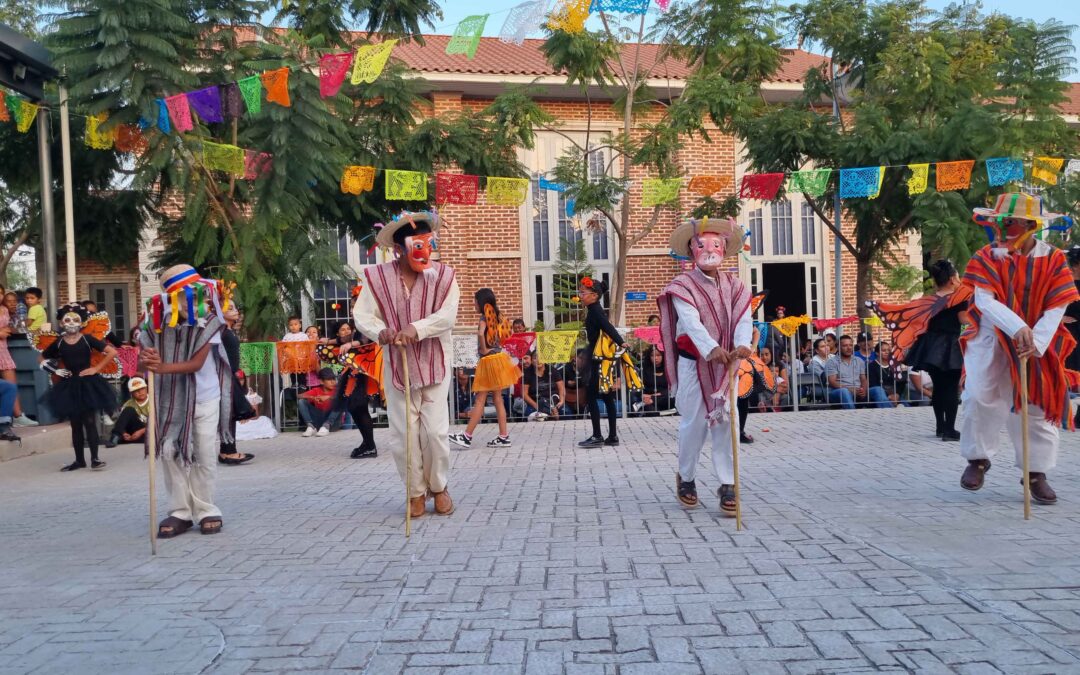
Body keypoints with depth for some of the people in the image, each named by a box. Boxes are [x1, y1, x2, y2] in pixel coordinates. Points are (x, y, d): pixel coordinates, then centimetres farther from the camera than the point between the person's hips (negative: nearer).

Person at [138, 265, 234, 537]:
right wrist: (147, 362, -34)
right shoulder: (156, 322, -14)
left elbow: (197, 363, -22)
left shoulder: (209, 321, -17)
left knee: (205, 455, 3)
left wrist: (164, 368, -37)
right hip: (170, 398, 1)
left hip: (205, 397, -1)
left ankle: (205, 510, 15)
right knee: (171, 453, 2)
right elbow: (141, 362, -9)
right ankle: (180, 512, 13)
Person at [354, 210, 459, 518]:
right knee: (404, 434, 3)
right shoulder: (378, 277, -5)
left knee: (436, 430, -2)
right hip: (397, 366, 1)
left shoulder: (443, 275, -5)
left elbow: (447, 315, -16)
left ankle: (439, 486, 21)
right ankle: (416, 492, 20)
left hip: (434, 365, 0)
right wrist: (380, 332, -30)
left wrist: (417, 328, -31)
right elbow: (363, 314, -9)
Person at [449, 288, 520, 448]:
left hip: (488, 360, -8)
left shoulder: (484, 318, -14)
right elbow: (506, 333, 19)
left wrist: (483, 349, -20)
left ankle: (467, 436, -1)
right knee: (497, 398, 9)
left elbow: (480, 333, -33)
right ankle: (503, 437, 9)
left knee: (480, 400, -5)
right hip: (499, 356, 8)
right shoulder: (496, 317, 10)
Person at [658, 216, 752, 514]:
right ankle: (686, 478, 22)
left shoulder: (734, 285, 6)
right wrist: (712, 348, -42)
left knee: (724, 422, 2)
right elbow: (691, 321, -23)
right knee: (693, 422, 1)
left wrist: (742, 345, -33)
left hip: (726, 363, 3)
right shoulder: (683, 286, -6)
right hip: (694, 363, -3)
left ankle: (727, 484, 9)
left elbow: (743, 319, -11)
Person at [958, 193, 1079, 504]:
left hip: (1037, 344, 1)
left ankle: (1036, 473, 13)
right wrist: (1017, 329, -34)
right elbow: (984, 300, -19)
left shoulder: (1053, 259, -5)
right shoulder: (987, 257, -7)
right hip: (991, 341, 0)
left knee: (1036, 407, 3)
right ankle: (978, 458, 12)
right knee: (979, 398, -9)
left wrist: (1036, 343, -24)